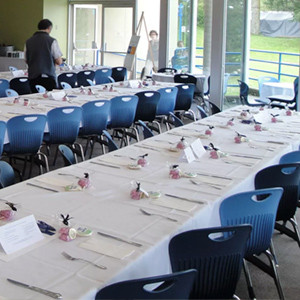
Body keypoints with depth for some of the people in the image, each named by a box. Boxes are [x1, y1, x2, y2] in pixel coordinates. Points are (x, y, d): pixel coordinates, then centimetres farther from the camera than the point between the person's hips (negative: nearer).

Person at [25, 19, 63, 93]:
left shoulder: (28, 41, 6)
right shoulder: (52, 41, -6)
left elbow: (26, 61, 14)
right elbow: (59, 61, -5)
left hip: (32, 77, 4)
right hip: (48, 78, -4)